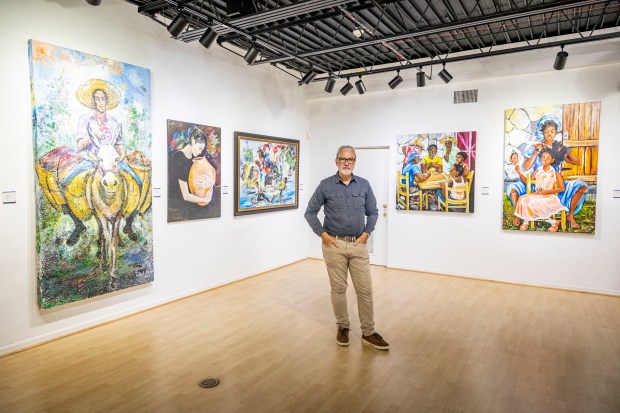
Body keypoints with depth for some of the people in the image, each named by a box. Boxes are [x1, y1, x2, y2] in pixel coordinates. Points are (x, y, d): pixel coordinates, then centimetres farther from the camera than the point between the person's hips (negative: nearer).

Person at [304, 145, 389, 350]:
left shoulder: (364, 185, 4)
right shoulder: (326, 185, -3)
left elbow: (373, 212, 12)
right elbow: (310, 212, 2)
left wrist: (366, 233, 0)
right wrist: (323, 234, -7)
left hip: (358, 245, 2)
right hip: (334, 244, -2)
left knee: (365, 289, 4)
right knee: (338, 289, 8)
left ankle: (368, 332, 16)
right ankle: (343, 327, 25)